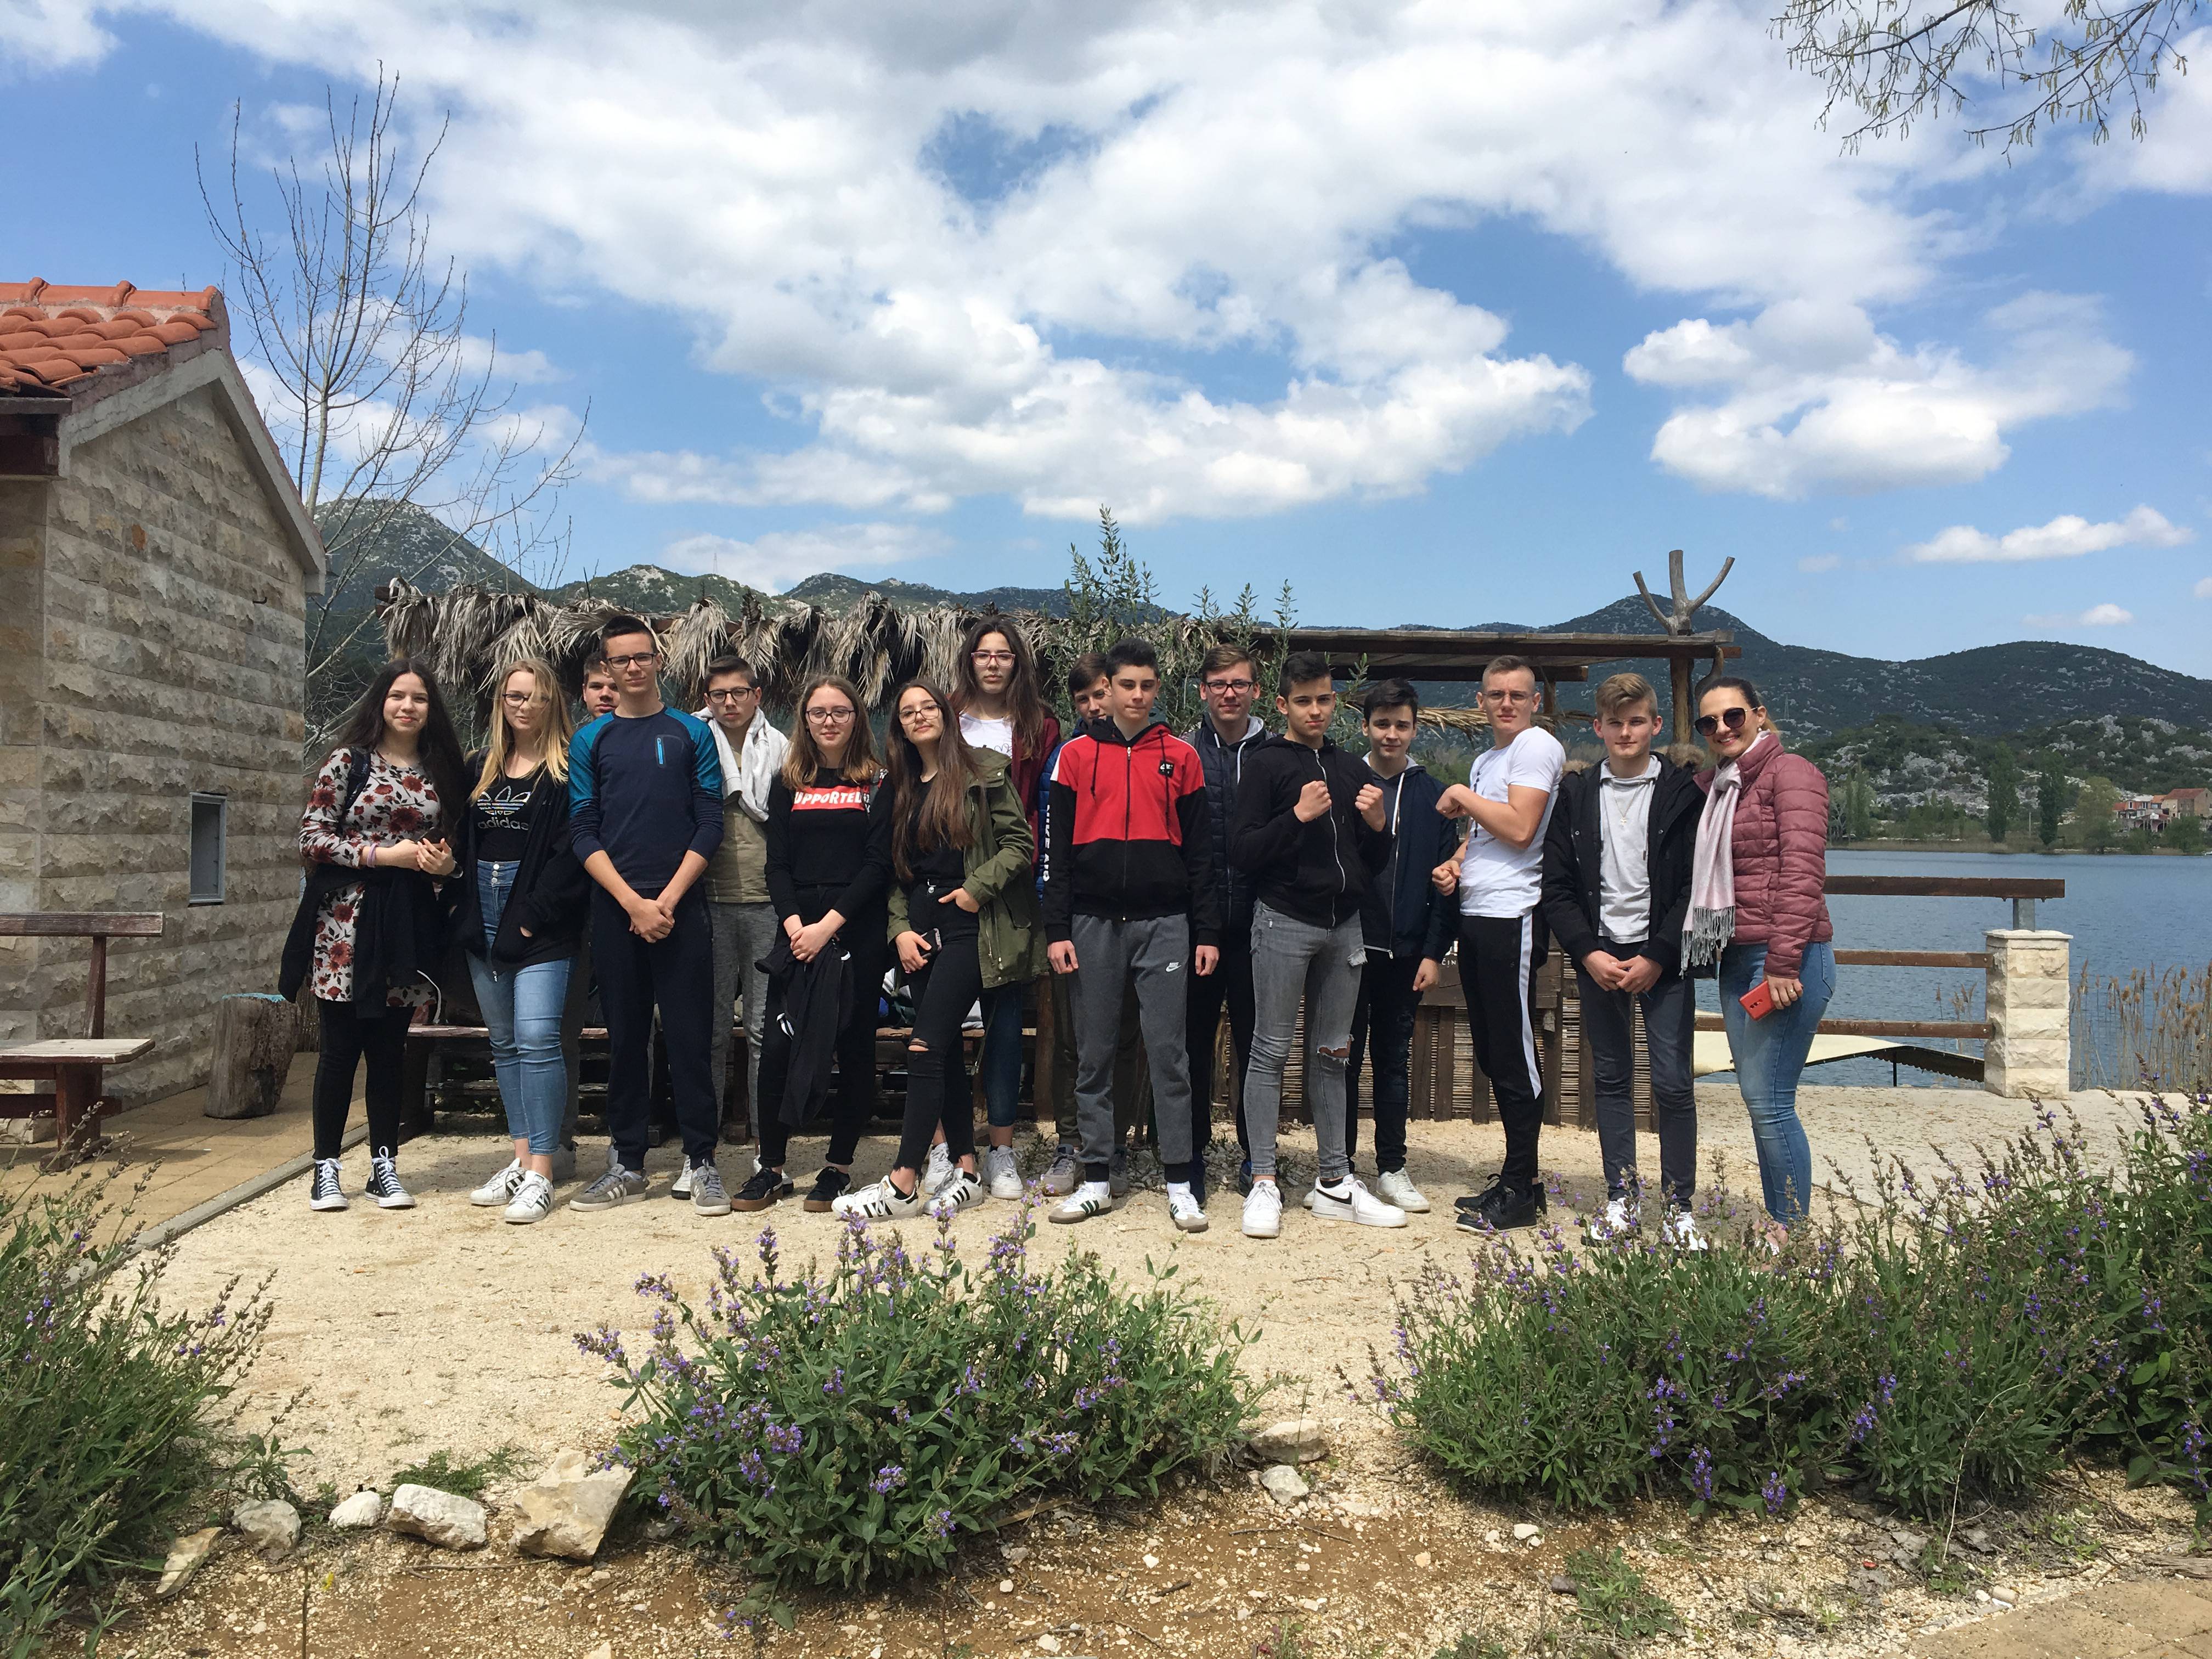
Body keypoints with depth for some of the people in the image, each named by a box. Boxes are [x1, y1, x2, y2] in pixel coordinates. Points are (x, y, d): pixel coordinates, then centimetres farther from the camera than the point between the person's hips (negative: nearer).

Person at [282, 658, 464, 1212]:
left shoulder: (440, 772, 11)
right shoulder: (348, 762, 0)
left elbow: (451, 846, 18)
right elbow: (312, 838, -6)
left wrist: (445, 862, -5)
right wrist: (385, 854, -15)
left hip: (407, 923, 3)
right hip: (347, 920, -3)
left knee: (390, 1046, 7)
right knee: (342, 1045, 2)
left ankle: (384, 1166, 15)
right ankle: (326, 1167, 13)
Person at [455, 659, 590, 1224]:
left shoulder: (568, 771, -4)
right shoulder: (480, 769, 16)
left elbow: (571, 851, -11)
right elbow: (462, 842, 17)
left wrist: (535, 914, -15)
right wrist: (463, 909, 2)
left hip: (540, 925, -7)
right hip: (485, 922, 7)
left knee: (536, 1039, -13)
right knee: (504, 1044, 11)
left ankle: (540, 1175, -9)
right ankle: (521, 1160, 20)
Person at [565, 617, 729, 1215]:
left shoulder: (691, 733, 6)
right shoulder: (591, 740, 9)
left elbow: (709, 824, 1)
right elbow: (583, 831, 3)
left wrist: (668, 899, -9)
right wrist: (634, 902, -9)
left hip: (681, 906, -1)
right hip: (615, 909, 2)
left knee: (689, 1036, -1)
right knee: (625, 1037, 7)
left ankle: (701, 1161, 7)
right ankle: (627, 1165, 16)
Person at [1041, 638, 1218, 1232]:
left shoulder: (1181, 757, 7)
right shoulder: (1076, 755, 6)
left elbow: (1200, 850, 7)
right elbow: (1058, 849, 5)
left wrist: (1206, 931, 2)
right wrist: (1057, 930, -2)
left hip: (1164, 922, -1)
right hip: (1094, 922, 1)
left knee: (1168, 1050, 0)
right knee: (1093, 1054, 6)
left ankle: (1180, 1184, 7)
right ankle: (1097, 1180, 15)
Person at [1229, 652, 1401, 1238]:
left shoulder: (1352, 770, 16)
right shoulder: (1268, 765, -1)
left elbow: (1375, 865, 18)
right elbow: (1241, 852, -10)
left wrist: (1378, 826, -2)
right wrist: (1298, 816, -19)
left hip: (1344, 925, 5)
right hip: (1284, 921, -5)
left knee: (1331, 1054, 10)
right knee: (1272, 1051, -2)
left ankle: (1335, 1182, 16)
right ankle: (1263, 1183, 3)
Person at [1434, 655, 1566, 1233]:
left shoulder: (1536, 747, -7)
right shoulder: (1486, 759, 21)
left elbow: (1520, 828, -18)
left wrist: (1461, 797, -6)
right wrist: (1455, 863, 11)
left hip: (1513, 917, -9)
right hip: (1476, 915, 9)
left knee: (1513, 1054, -5)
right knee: (1491, 1052, 12)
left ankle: (1520, 1191, 4)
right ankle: (1518, 1179, 22)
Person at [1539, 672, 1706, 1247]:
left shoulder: (1682, 791, -1)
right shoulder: (1577, 793, 7)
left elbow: (1697, 885, -4)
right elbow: (1557, 887, 5)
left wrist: (1656, 958, -11)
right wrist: (1589, 953, -7)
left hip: (1662, 960, -3)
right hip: (1598, 956, 3)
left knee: (1673, 1082, -3)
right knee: (1611, 1080, 9)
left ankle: (1678, 1205, 9)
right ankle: (1621, 1195, 19)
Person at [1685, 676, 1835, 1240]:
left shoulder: (1790, 773, -7)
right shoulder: (1709, 785, 17)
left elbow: (1802, 871, -16)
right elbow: (1694, 872, 27)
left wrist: (1783, 963, -21)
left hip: (1787, 960, -8)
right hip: (1736, 960, 8)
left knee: (1768, 1101, -8)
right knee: (1758, 1100, 10)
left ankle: (1793, 1232, 2)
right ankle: (1778, 1226, 18)